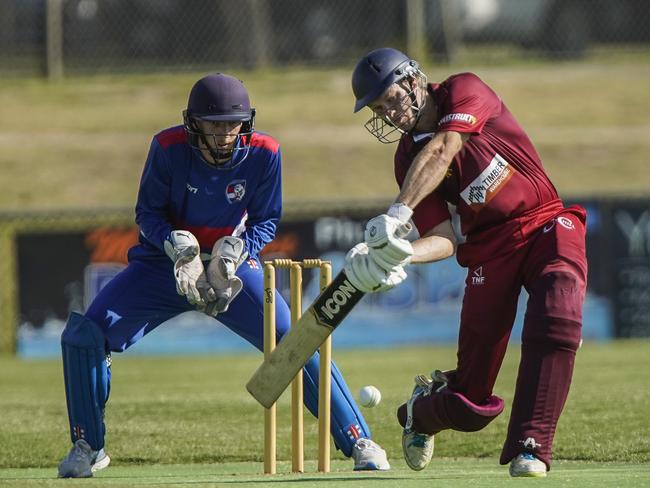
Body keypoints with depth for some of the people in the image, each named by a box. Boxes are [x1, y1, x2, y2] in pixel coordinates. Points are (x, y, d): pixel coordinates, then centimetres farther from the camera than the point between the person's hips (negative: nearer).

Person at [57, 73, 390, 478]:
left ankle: (359, 442, -5)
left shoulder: (264, 154, -16)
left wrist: (235, 251, -25)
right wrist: (178, 247, -28)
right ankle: (88, 448, 4)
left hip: (234, 265, 0)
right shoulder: (169, 148, -19)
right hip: (165, 262, 0)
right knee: (85, 335, -15)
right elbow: (148, 213, -9)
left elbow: (267, 221, -5)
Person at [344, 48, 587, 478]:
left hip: (548, 228, -2)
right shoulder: (408, 160, 1)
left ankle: (529, 449, -26)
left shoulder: (464, 92, -7)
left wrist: (398, 213, -37)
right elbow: (445, 239, -7)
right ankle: (420, 412, 36)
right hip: (489, 247, 2)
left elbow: (441, 151, -26)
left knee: (557, 325, -32)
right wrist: (401, 254, -28)